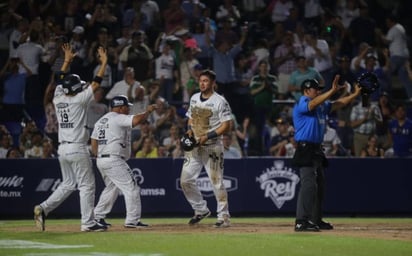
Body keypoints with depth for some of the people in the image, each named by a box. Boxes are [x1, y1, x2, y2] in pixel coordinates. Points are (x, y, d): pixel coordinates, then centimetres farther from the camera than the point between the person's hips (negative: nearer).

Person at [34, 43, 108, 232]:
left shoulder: (58, 99, 5)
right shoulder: (79, 100, -11)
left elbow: (61, 81, 22)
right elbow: (96, 83, -8)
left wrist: (67, 61, 29)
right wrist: (104, 63, 0)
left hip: (62, 149, 7)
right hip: (77, 149, -7)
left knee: (68, 184, 18)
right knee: (87, 185, -1)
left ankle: (43, 208, 5)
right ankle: (88, 223, -2)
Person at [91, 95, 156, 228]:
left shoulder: (100, 121, 17)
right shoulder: (118, 118, -10)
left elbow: (93, 144, 16)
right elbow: (136, 120, -25)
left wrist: (99, 157, 19)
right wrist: (148, 111, -8)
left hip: (101, 161, 9)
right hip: (114, 160, -9)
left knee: (112, 188, 25)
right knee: (131, 188, -6)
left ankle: (98, 217, 25)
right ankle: (132, 220, -9)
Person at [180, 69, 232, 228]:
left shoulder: (219, 101, -9)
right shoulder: (194, 98, 12)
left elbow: (226, 125, -12)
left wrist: (208, 136, -19)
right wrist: (190, 129, 3)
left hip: (212, 147, -6)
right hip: (194, 146, 6)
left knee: (217, 182, -5)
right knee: (186, 179, 2)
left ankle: (224, 216, 3)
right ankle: (201, 210, 18)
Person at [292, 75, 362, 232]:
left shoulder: (322, 106, 17)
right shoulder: (301, 105, -10)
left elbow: (338, 104, 17)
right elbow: (314, 102, -28)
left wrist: (355, 94, 8)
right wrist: (332, 91, -37)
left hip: (316, 151, 10)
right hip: (305, 149, -10)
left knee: (319, 185, 14)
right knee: (309, 184, -18)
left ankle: (315, 220, 22)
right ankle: (301, 222, -23)